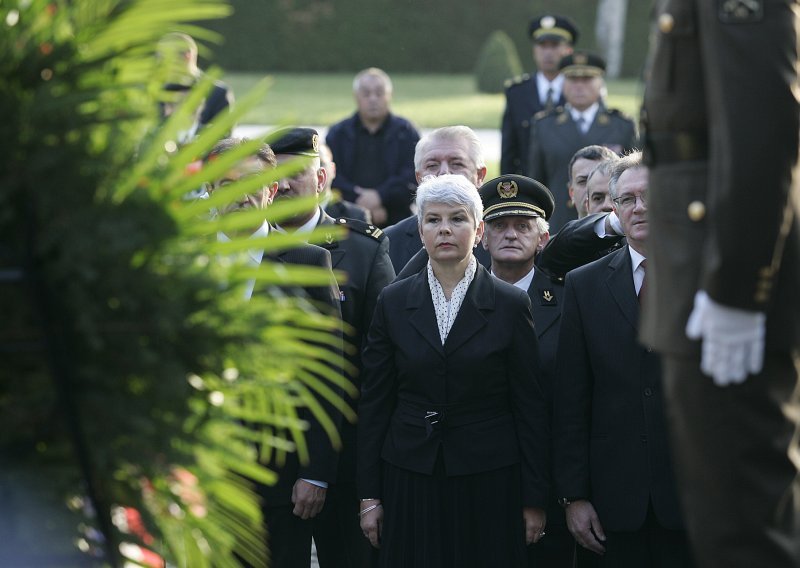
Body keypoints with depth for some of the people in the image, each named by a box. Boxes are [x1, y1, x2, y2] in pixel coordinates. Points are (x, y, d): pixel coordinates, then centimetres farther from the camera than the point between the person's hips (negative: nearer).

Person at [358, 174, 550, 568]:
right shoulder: (393, 303, 5)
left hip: (488, 481, -1)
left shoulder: (511, 306, 0)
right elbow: (374, 403, 7)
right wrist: (369, 495, 3)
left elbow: (530, 409, 1)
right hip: (411, 479, 1)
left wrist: (534, 500, -1)